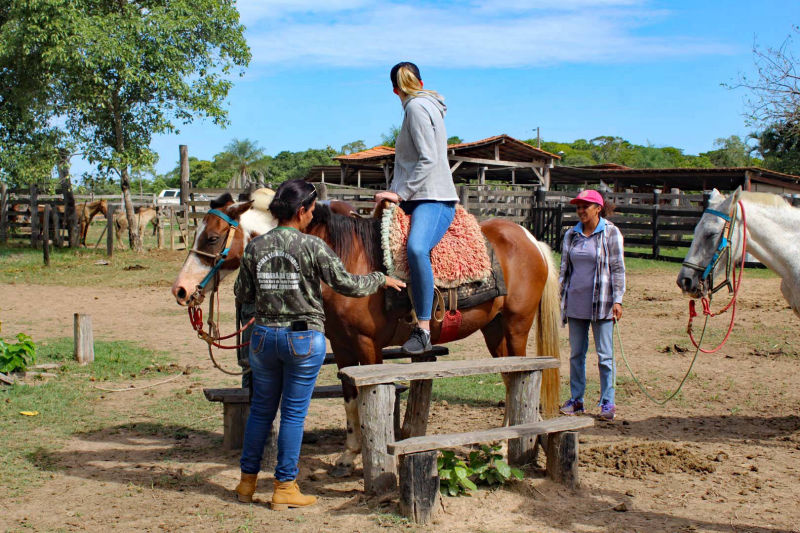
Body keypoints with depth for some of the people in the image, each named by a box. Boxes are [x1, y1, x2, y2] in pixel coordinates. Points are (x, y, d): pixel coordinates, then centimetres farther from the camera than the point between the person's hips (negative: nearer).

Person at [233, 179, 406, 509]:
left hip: (264, 336, 4)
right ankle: (284, 487, 13)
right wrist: (381, 280, 4)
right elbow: (345, 284, -12)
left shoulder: (255, 247, -1)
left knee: (261, 409, 17)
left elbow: (242, 294, 5)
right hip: (304, 338, -4)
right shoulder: (312, 246, -13)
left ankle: (247, 481, 27)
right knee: (294, 412, 6)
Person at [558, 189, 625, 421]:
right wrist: (558, 297, 10)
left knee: (604, 354, 1)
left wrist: (617, 300, -11)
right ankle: (576, 399, 19)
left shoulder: (611, 233, -3)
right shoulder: (571, 234, 9)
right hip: (575, 302, 5)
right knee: (576, 353, 10)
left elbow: (618, 269, -5)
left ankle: (608, 402, 8)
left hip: (601, 302, -4)